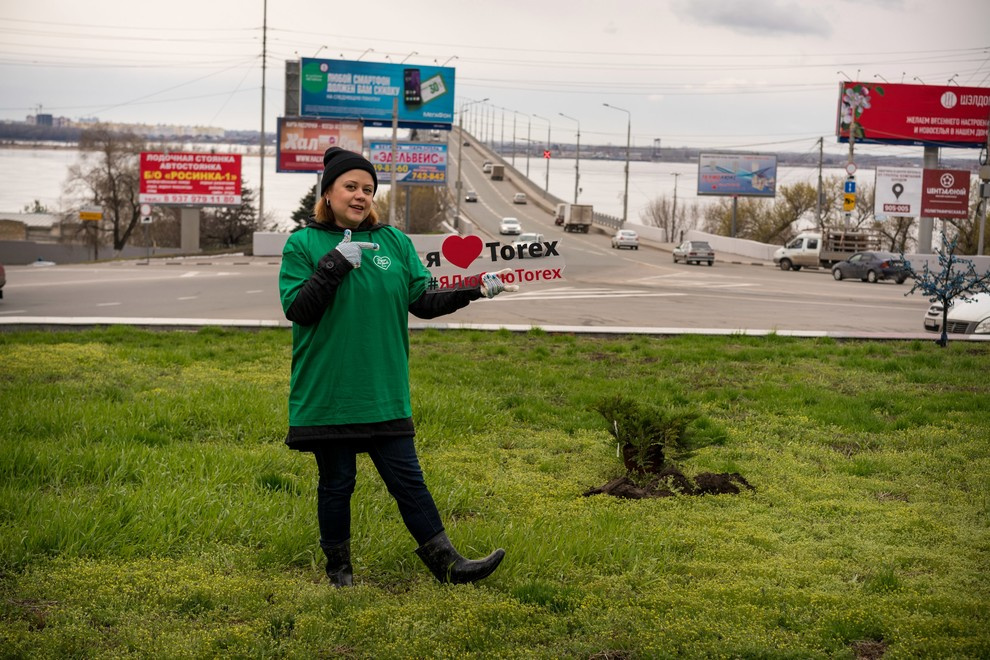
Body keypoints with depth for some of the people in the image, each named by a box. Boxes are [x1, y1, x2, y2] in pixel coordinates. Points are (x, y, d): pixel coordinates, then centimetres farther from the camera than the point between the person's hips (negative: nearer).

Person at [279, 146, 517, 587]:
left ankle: (446, 563, 12)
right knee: (336, 482, 9)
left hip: (384, 393, 3)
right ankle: (338, 568, 24)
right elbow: (297, 310, -10)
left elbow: (422, 301, 8)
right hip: (326, 395, -2)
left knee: (407, 477, 7)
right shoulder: (303, 244, -1)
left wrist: (472, 289, -6)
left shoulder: (395, 242, 8)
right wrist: (334, 263, -19)